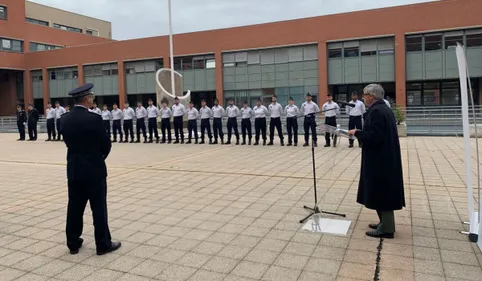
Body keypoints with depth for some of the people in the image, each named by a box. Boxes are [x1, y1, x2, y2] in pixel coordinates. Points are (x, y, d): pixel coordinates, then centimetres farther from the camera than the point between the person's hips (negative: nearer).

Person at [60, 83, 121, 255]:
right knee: (99, 208, 3)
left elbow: (68, 142, 10)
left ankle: (73, 243, 24)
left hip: (73, 169, 6)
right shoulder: (94, 118, -17)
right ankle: (103, 244, 12)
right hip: (94, 169, -6)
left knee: (75, 206, 14)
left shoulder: (65, 119, 2)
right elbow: (106, 144, -10)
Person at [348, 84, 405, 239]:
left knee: (381, 192, -2)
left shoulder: (376, 111, -19)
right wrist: (361, 133, 11)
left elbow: (374, 137, -26)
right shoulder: (384, 109, 14)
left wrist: (356, 132, -13)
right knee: (383, 191, 18)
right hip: (386, 158, 11)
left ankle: (386, 228, 8)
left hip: (380, 160, -11)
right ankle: (386, 223, 28)